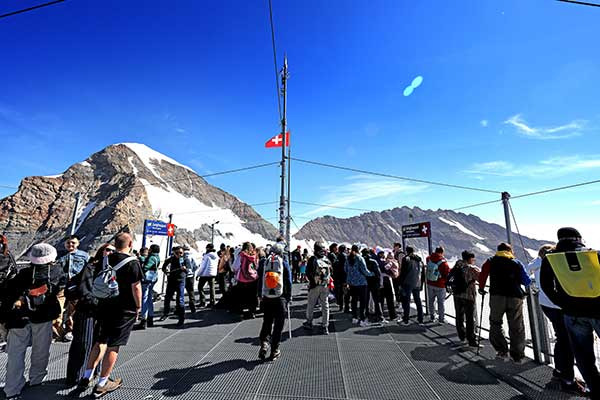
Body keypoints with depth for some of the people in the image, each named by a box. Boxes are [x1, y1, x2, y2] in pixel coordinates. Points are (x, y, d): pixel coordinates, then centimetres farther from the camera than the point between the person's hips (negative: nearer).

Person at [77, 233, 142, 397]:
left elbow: (97, 282, 12)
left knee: (100, 342, 21)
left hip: (104, 306, 6)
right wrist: (138, 307, -4)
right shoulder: (132, 263, -17)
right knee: (113, 345, 6)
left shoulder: (106, 260, 2)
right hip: (124, 309, -6)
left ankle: (86, 377, 25)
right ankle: (102, 384, 18)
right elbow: (136, 287, -17)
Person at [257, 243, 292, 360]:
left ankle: (264, 343, 2)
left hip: (266, 298, 2)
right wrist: (289, 297, 8)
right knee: (278, 324, 9)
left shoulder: (263, 263, 3)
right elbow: (288, 282, -1)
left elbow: (259, 280, 7)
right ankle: (274, 350, 13)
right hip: (280, 298, -2)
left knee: (266, 322, 17)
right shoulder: (284, 263, -3)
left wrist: (260, 295, 15)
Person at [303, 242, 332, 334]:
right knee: (325, 306, 10)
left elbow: (308, 273, -9)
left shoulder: (312, 259, -12)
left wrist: (312, 281, 5)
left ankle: (309, 322, 28)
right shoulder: (328, 260, -1)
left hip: (314, 286, -3)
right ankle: (325, 326, 14)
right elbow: (331, 272, 7)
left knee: (310, 305, 14)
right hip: (326, 286, 3)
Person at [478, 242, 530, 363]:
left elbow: (483, 275, -1)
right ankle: (518, 356, 14)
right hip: (515, 297, 2)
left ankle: (502, 351, 10)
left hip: (497, 296, -1)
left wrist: (481, 288, 12)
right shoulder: (517, 263, 12)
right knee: (516, 327, 11)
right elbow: (526, 281, 10)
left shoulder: (491, 261, 9)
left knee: (495, 324, 13)